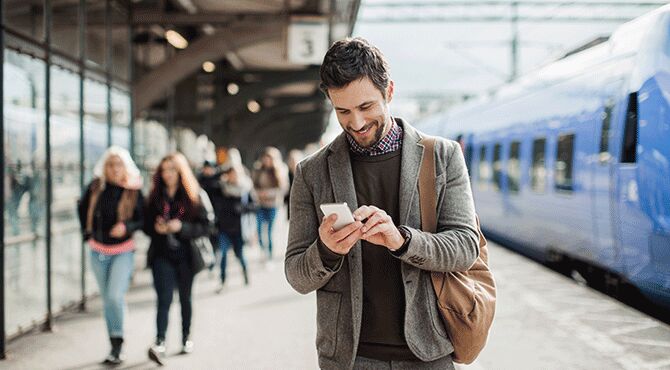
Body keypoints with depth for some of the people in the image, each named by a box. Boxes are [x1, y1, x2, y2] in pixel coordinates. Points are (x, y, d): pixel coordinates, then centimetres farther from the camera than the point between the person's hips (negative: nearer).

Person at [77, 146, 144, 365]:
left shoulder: (134, 191, -11)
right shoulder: (95, 187, -4)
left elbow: (142, 220, -6)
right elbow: (83, 209, 14)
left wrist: (127, 227, -24)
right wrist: (87, 233, 9)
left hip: (123, 251, -3)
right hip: (99, 251, 4)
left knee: (115, 296, -19)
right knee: (107, 299, 12)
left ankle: (117, 343, -3)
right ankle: (115, 347, 25)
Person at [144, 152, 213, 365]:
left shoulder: (194, 197, -4)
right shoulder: (155, 198, 4)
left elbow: (205, 227, -7)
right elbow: (146, 225, 8)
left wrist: (182, 227, -21)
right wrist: (156, 227, -14)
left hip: (185, 255, 0)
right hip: (162, 256, 0)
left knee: (185, 298, 15)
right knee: (164, 299, -11)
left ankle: (186, 337, 31)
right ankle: (160, 343, -18)